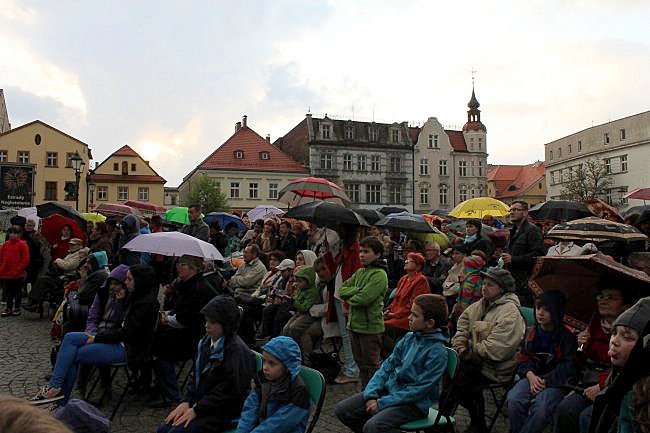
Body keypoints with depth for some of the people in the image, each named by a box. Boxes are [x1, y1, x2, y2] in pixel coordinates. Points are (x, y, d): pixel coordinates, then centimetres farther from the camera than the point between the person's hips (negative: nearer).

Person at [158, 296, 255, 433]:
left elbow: (228, 390, -22)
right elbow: (196, 375, 13)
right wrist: (186, 401, -1)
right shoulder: (206, 342, 5)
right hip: (199, 403, 8)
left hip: (223, 413, -7)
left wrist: (196, 410, -18)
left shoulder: (237, 351, -21)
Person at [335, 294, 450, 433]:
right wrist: (371, 395, -8)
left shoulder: (437, 351, -18)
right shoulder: (409, 338, 3)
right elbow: (387, 367, 5)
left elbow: (419, 389, -18)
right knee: (341, 410, -3)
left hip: (414, 402, -7)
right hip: (389, 389, 7)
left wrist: (382, 403, -18)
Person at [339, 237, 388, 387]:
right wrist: (358, 290, -12)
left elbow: (363, 299, -24)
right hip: (355, 324, 8)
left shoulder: (379, 275, -14)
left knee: (371, 366, 2)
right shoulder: (359, 272, 12)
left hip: (370, 327, -8)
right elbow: (342, 290, 4)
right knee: (361, 363, 18)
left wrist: (349, 298, -5)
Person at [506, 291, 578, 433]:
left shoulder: (567, 337, -3)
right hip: (532, 377, 4)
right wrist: (531, 376, -11)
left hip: (556, 382, -3)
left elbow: (568, 368, -7)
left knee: (541, 407, -34)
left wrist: (545, 381, -16)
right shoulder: (532, 332, 10)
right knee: (514, 400, -27)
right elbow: (523, 360, 10)